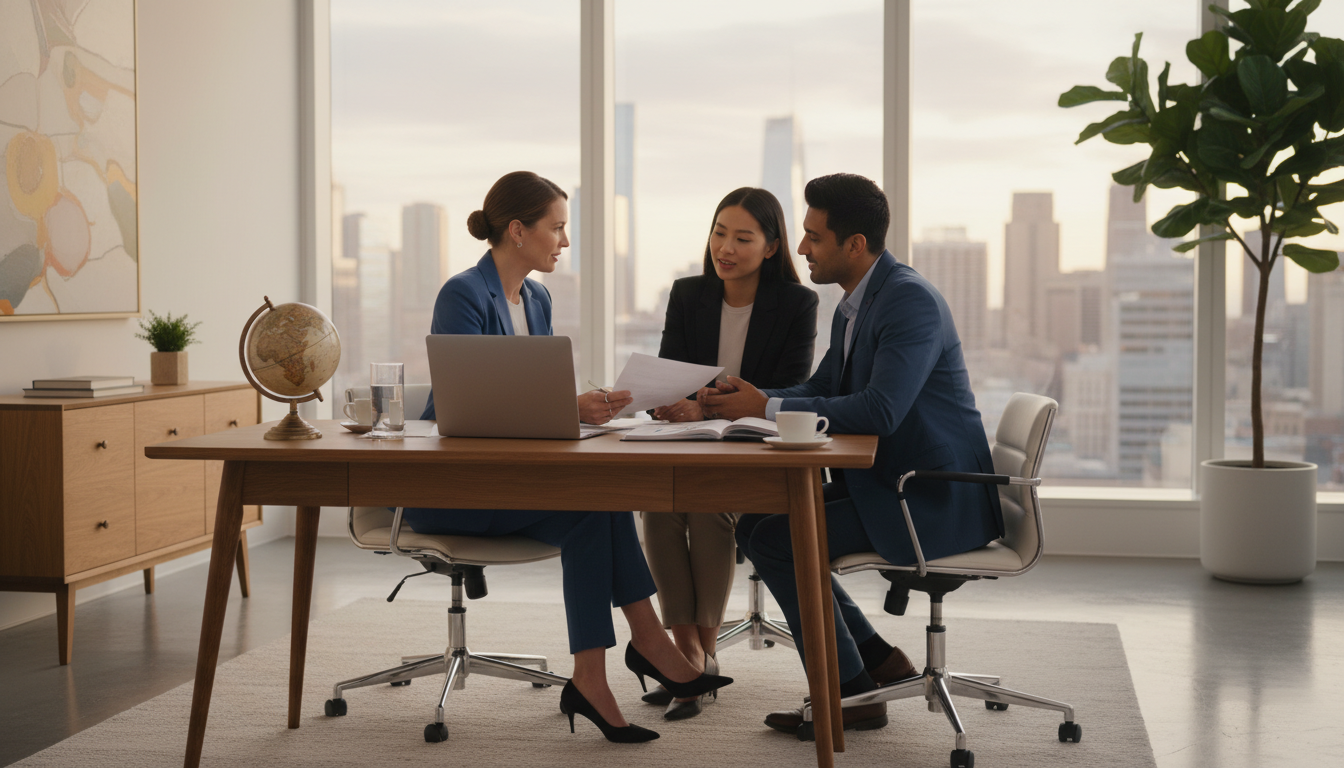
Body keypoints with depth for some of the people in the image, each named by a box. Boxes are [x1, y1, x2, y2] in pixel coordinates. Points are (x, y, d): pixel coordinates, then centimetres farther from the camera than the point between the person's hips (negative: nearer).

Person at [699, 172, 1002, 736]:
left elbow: (879, 411, -30)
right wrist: (744, 400, -1)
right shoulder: (854, 306, 11)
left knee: (776, 539, -15)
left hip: (935, 500, -10)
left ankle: (850, 692, -2)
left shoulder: (911, 300, -20)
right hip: (887, 485, 10)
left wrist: (767, 408, -24)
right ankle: (878, 660, 14)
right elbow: (817, 392, 18)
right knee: (756, 524, 8)